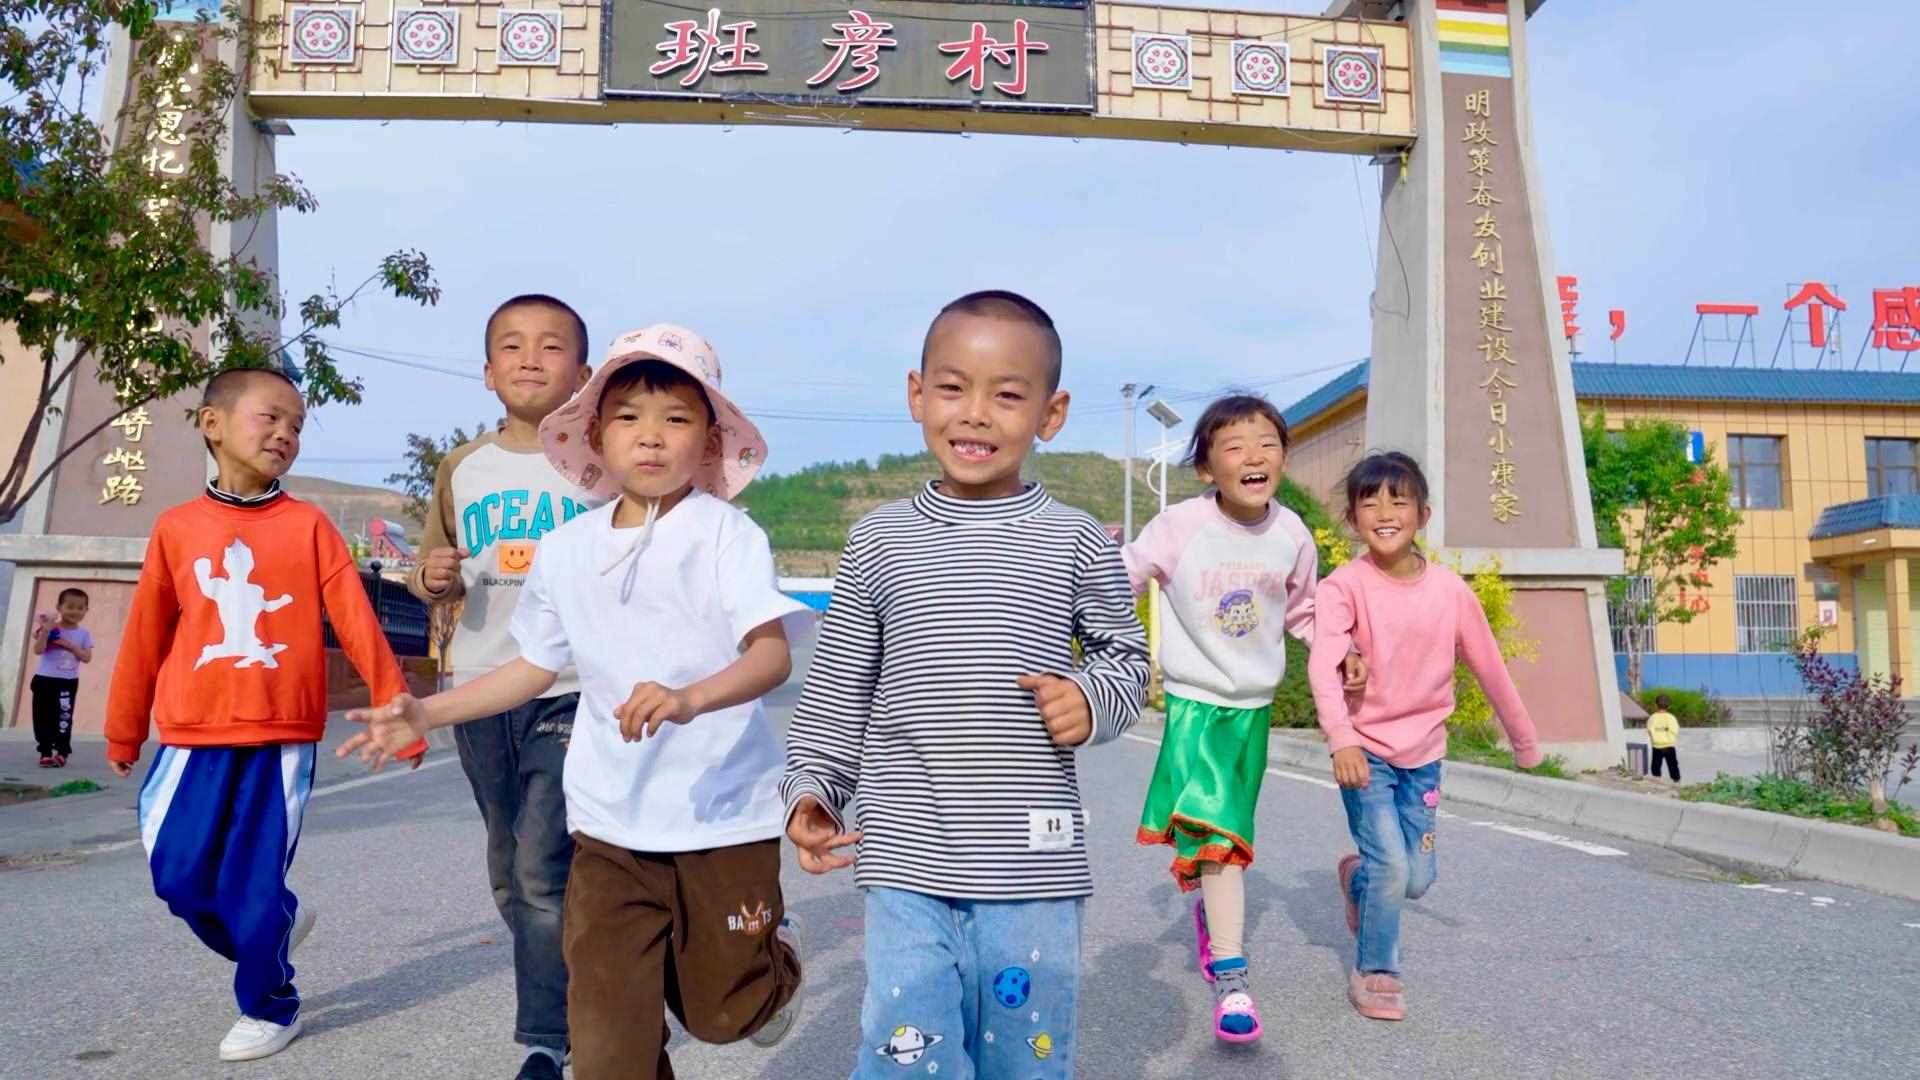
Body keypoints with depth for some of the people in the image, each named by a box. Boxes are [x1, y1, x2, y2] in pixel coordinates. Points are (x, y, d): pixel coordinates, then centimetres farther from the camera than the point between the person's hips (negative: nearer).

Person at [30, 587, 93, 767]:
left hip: (68, 682, 1)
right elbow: (38, 650, -14)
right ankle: (46, 752, 7)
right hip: (44, 679, -1)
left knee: (64, 718, 0)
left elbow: (87, 657, -5)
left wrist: (70, 646, -16)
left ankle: (62, 752, 5)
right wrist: (45, 631, -22)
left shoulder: (84, 634, 3)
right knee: (43, 717, 1)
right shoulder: (50, 628, -3)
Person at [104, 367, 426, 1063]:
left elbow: (356, 623, -4)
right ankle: (275, 927, 32)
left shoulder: (309, 525, -2)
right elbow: (145, 637, 11)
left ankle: (268, 1007, 24)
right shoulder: (176, 528, 4)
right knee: (180, 876, 3)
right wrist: (123, 731, 19)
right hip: (194, 739, 2)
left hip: (282, 738, -2)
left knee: (254, 886, 1)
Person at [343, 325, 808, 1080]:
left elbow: (772, 656, -23)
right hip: (609, 822, 4)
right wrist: (426, 713, 10)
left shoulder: (727, 534, -12)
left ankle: (773, 952, 46)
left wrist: (690, 698, -42)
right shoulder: (566, 549, 3)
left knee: (725, 1015, 13)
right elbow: (537, 667, 16)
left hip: (721, 813, -3)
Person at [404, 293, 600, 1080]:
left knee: (545, 869, -11)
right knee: (510, 874, 15)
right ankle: (574, 997, 37)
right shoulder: (462, 468, 8)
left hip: (573, 691, -5)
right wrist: (434, 580, -6)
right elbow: (432, 575, 16)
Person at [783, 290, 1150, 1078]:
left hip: (1033, 871, 0)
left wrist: (1095, 698, -11)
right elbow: (837, 690, 8)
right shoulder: (879, 542, 2)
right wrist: (811, 789, 1)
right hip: (907, 865, 0)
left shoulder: (1077, 543, -1)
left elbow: (1125, 654, 9)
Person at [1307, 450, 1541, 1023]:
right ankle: (1374, 972, 14)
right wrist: (1342, 740, -41)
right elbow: (1322, 666, -28)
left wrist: (1525, 741, 15)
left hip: (1424, 751, 4)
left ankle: (1358, 877, 42)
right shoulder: (1344, 586, -15)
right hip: (1366, 748, -4)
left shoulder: (1450, 589, -5)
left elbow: (1490, 668, 5)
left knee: (1418, 878, 8)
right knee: (1392, 867, -10)